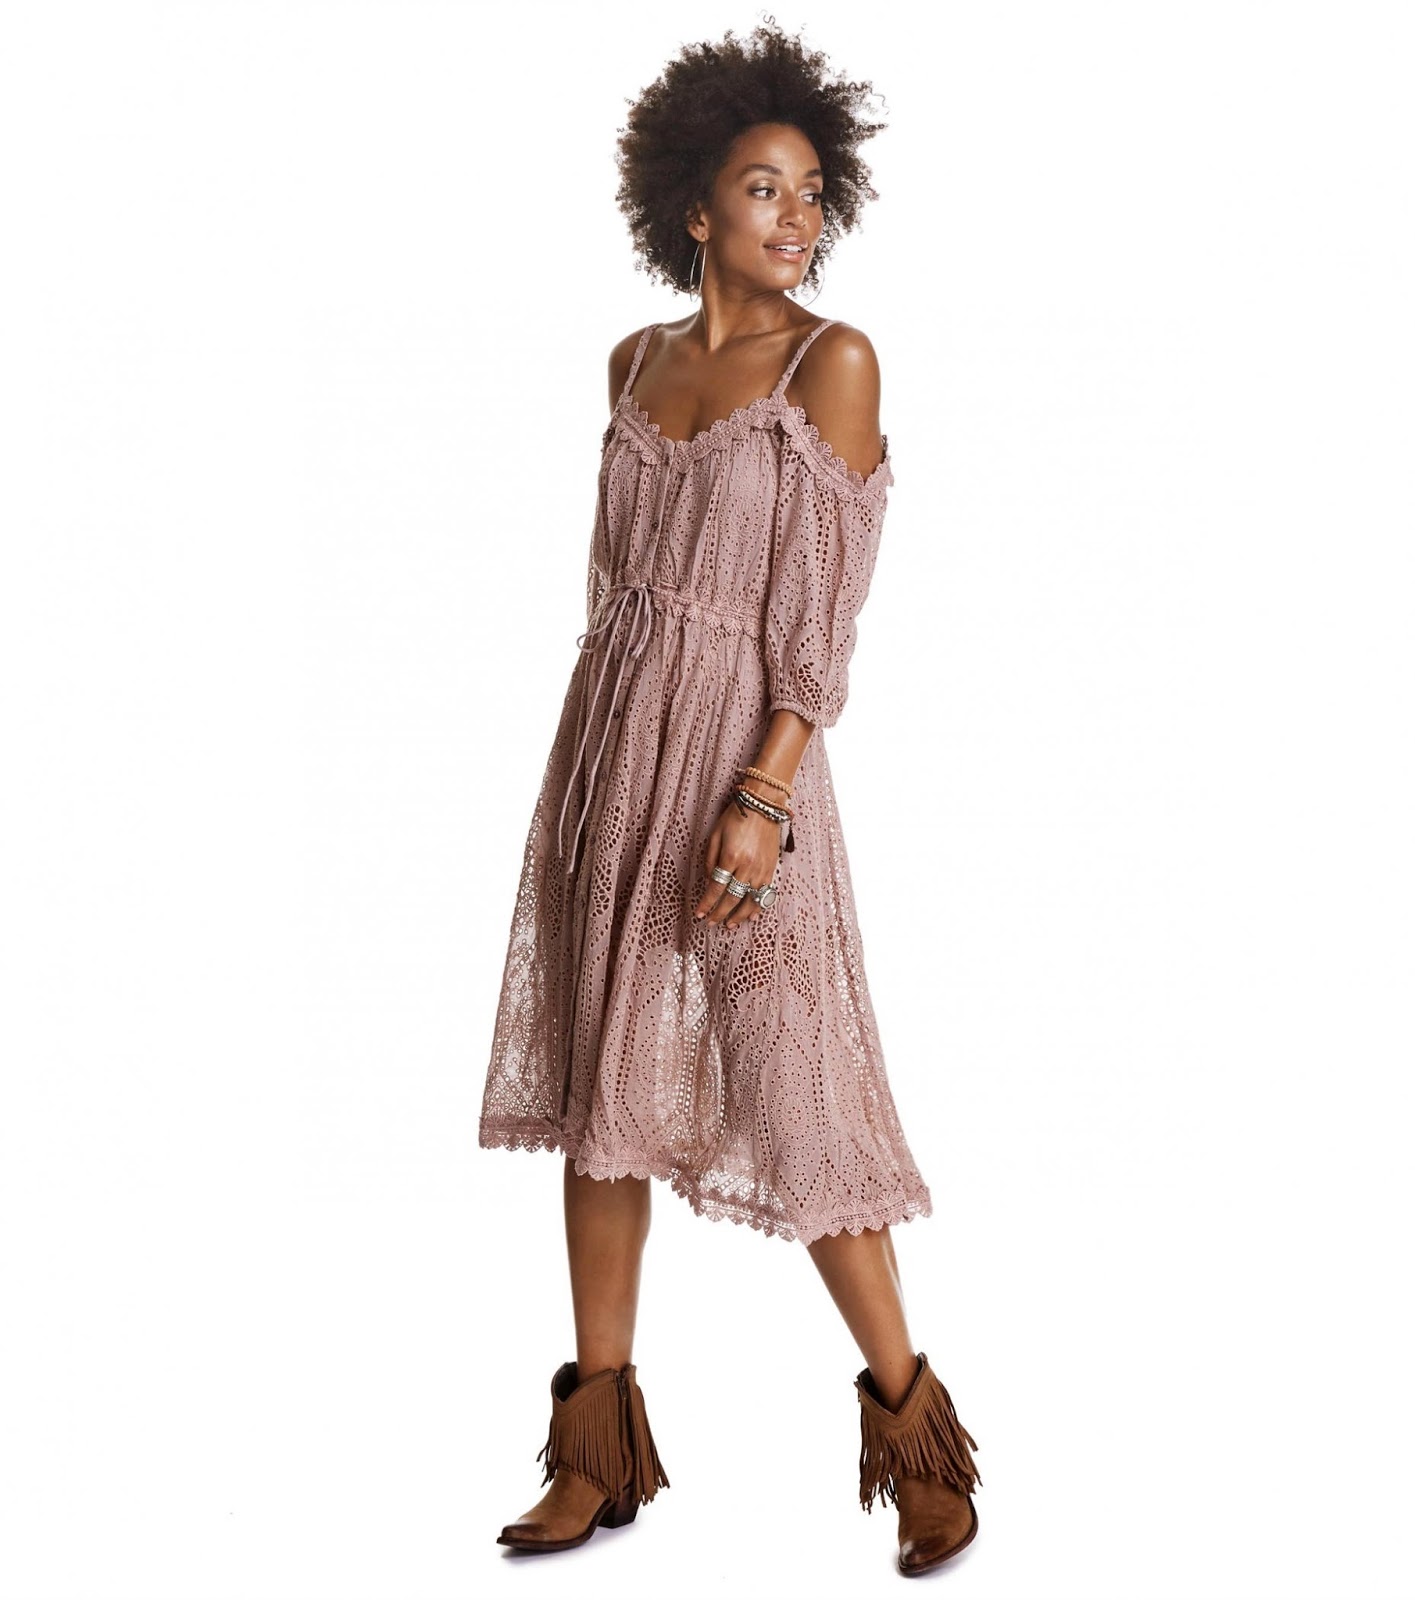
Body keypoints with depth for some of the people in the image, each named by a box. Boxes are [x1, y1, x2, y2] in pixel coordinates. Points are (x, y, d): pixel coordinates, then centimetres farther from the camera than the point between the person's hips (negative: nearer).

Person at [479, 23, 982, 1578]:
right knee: (600, 1092, 9)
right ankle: (600, 1449, 21)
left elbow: (826, 614, -11)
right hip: (607, 741, 6)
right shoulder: (637, 360, 11)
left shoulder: (834, 362, -5)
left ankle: (912, 1425, 17)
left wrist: (762, 797, -19)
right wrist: (605, 743, 16)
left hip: (743, 755, -6)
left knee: (792, 1092, -3)